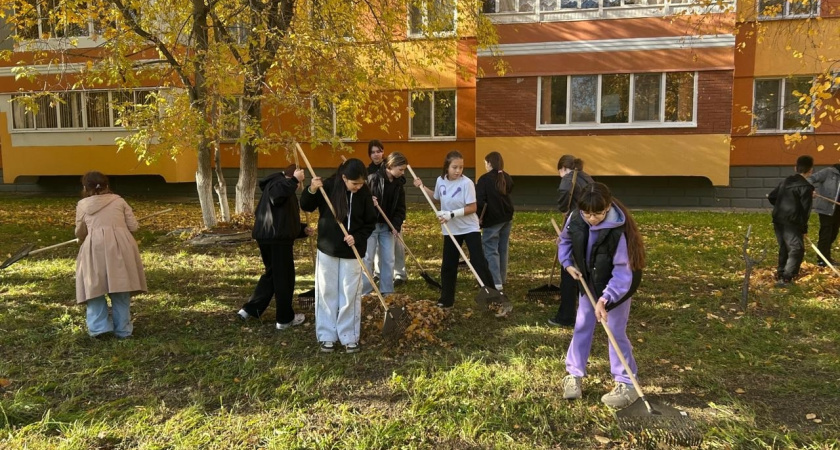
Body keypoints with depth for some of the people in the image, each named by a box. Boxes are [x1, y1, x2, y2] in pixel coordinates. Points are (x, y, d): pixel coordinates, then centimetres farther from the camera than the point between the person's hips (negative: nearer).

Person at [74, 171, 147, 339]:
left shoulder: (83, 205, 15)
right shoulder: (119, 201, 16)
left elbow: (80, 234, 20)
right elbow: (133, 226, 10)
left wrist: (84, 240, 42)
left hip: (96, 247, -1)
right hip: (120, 245, 1)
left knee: (95, 287, 11)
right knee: (120, 288, 8)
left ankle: (99, 327, 7)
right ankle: (122, 329, 12)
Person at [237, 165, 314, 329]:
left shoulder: (283, 186, 24)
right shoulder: (278, 183, -7)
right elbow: (277, 195, -34)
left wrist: (303, 229, 18)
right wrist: (293, 180, -29)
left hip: (269, 237, 11)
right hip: (276, 239, -10)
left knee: (272, 274, 22)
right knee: (284, 277, 1)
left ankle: (249, 309, 23)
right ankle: (285, 319, 11)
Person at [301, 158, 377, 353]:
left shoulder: (364, 193, -8)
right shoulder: (329, 186, -12)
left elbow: (371, 223, -1)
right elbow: (306, 207, -4)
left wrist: (357, 238, -17)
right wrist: (311, 191, -23)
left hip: (351, 251, 0)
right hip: (327, 249, 0)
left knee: (350, 295, 5)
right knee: (327, 293, 8)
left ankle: (349, 337, 18)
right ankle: (327, 336, 20)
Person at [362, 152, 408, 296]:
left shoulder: (399, 184, 4)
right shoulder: (373, 178, -13)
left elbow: (400, 208, 5)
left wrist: (396, 225, -7)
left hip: (387, 226, 5)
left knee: (388, 259, 8)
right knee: (367, 258, 2)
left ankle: (387, 291, 19)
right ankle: (364, 291, 14)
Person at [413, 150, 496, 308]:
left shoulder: (466, 183, -19)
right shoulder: (440, 181, -3)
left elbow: (472, 208, -19)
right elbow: (437, 197, 17)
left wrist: (452, 214, -25)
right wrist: (422, 187, 8)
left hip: (470, 228, -4)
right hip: (451, 230, 4)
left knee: (479, 263, -4)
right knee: (448, 266, 10)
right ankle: (446, 300, 23)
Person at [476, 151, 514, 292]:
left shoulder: (485, 179, -14)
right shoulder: (507, 178, 8)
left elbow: (480, 201, -18)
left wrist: (479, 217, -9)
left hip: (492, 219, -7)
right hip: (507, 217, 7)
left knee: (491, 251, -2)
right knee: (503, 249, 16)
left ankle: (496, 282, -6)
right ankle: (502, 278, 26)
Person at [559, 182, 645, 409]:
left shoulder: (618, 231, -33)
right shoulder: (575, 219, -18)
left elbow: (623, 272, -31)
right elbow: (565, 240, 5)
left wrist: (605, 299, -39)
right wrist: (568, 264, -8)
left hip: (617, 285, -5)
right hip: (588, 281, 5)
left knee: (615, 332, -1)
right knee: (582, 326, 10)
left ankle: (627, 385, 13)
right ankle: (573, 375, 25)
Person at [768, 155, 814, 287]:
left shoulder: (785, 181, 11)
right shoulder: (806, 187, -10)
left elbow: (771, 196, 16)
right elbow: (805, 210, -11)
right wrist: (804, 229, -4)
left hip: (778, 220, 7)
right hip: (792, 223, -7)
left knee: (784, 248, 20)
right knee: (797, 250, -4)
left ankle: (780, 274, 28)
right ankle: (785, 278, -13)